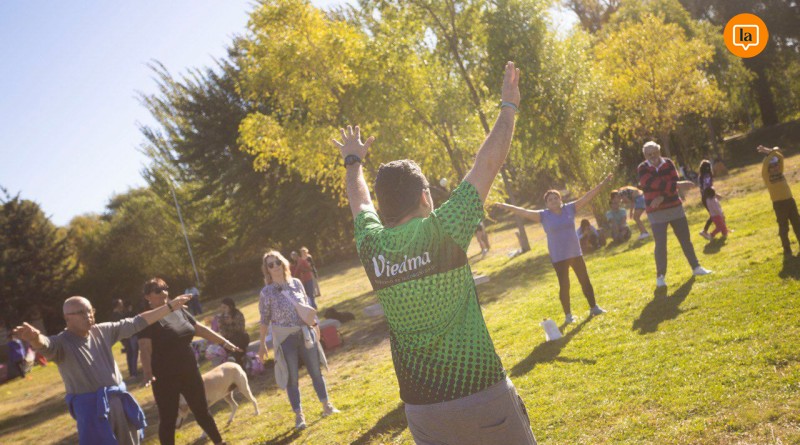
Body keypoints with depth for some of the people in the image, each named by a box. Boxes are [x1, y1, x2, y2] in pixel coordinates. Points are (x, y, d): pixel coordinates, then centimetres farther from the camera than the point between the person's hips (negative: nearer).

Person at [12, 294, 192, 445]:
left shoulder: (103, 331, 4)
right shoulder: (61, 342, -12)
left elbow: (137, 322, 8)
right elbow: (46, 345, -35)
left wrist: (169, 307, 7)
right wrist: (35, 338, -61)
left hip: (119, 401, 6)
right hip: (91, 408, -6)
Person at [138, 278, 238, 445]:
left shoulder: (178, 311, 8)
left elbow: (201, 329, 16)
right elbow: (145, 349, -23)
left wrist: (224, 342, 16)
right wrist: (148, 372, -38)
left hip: (190, 372, 6)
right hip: (165, 378, -6)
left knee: (202, 411, 17)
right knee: (168, 418, 3)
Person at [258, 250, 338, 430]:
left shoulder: (296, 283, 1)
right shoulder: (266, 292, -8)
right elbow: (264, 320, -3)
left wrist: (314, 326, 6)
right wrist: (262, 344, -2)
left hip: (305, 333, 3)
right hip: (284, 338, -3)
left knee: (316, 371, 10)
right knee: (292, 378, 3)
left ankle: (326, 406, 26)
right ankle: (299, 415, 14)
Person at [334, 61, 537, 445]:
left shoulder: (372, 247, 0)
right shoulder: (443, 230, -12)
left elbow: (360, 202, 21)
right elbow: (487, 163, -4)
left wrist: (353, 161, 40)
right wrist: (509, 106, 9)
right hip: (480, 390, -4)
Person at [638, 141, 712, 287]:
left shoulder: (668, 164, 1)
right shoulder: (642, 169, -8)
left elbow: (674, 183, -9)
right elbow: (654, 184, -22)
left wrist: (662, 197, -21)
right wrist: (669, 185, -16)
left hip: (675, 207, 4)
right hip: (656, 212, -4)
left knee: (685, 239, 12)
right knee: (660, 244, -8)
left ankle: (696, 267, 26)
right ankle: (660, 276, 1)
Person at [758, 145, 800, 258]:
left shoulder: (779, 171, 10)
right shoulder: (766, 175, -3)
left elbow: (780, 157, 5)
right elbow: (765, 164, -19)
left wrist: (769, 151, -1)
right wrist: (768, 153, -13)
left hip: (789, 200, 5)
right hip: (778, 203, -5)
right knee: (783, 227, 1)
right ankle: (787, 250, 10)